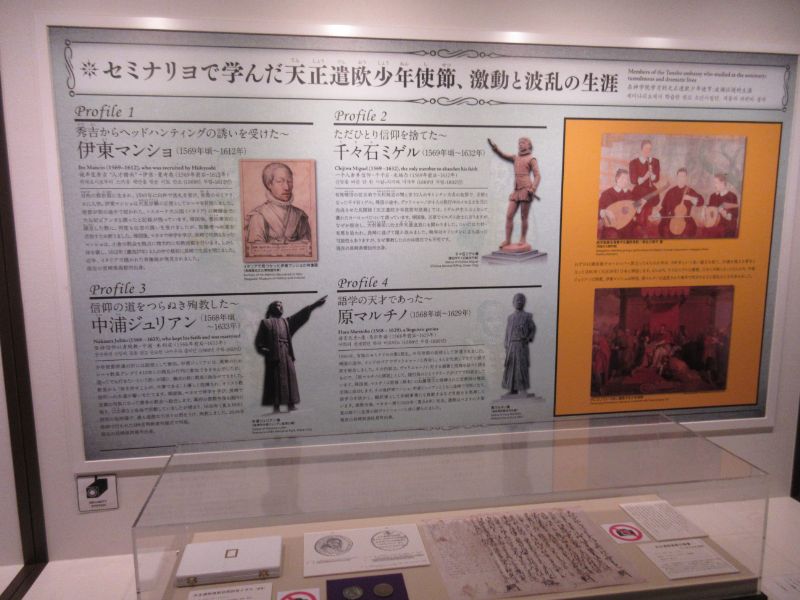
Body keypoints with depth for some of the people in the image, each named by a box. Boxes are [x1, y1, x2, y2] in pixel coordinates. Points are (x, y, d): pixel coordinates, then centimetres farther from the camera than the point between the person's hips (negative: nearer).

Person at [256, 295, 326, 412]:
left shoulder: (287, 322, 21)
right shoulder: (265, 323, 9)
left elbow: (300, 316, 12)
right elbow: (259, 341, 3)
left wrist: (314, 305, 3)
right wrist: (264, 350, -15)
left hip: (287, 355, 5)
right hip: (274, 356, -5)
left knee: (289, 378, -2)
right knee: (275, 380, -8)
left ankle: (291, 404, -2)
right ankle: (276, 406, -7)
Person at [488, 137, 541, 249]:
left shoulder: (531, 159, 3)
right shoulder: (516, 158, 20)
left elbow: (537, 176, -3)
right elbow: (503, 155, 11)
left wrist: (533, 189, -18)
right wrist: (495, 148, -10)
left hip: (526, 190, -6)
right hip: (516, 191, 6)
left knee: (523, 217, -2)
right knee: (509, 215, -1)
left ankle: (523, 240, 6)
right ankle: (507, 240, 4)